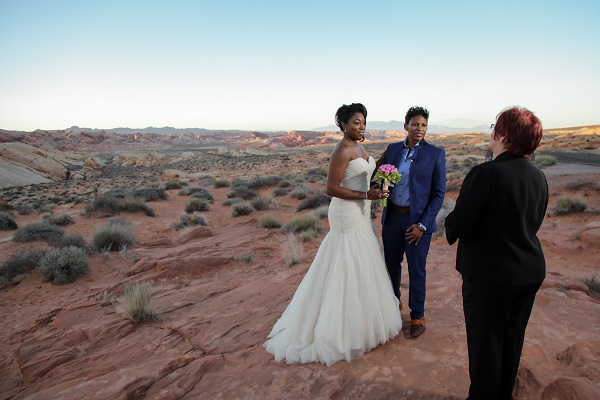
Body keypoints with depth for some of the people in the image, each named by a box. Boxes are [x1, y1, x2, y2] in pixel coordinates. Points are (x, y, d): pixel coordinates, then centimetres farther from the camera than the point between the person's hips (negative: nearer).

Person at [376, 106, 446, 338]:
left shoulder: (435, 154, -6)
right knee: (391, 264, 18)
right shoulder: (392, 149, 5)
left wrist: (422, 224, -13)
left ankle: (417, 316, 29)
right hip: (392, 217, 4)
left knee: (416, 271, 9)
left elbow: (439, 193, -7)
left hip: (418, 220, -3)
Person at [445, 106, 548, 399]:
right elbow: (533, 223, 10)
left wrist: (451, 226, -1)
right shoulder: (538, 177, 3)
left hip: (490, 274, -7)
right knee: (512, 340, 22)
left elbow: (458, 224, -22)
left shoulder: (485, 174, -21)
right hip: (531, 272, 8)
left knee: (485, 343, 10)